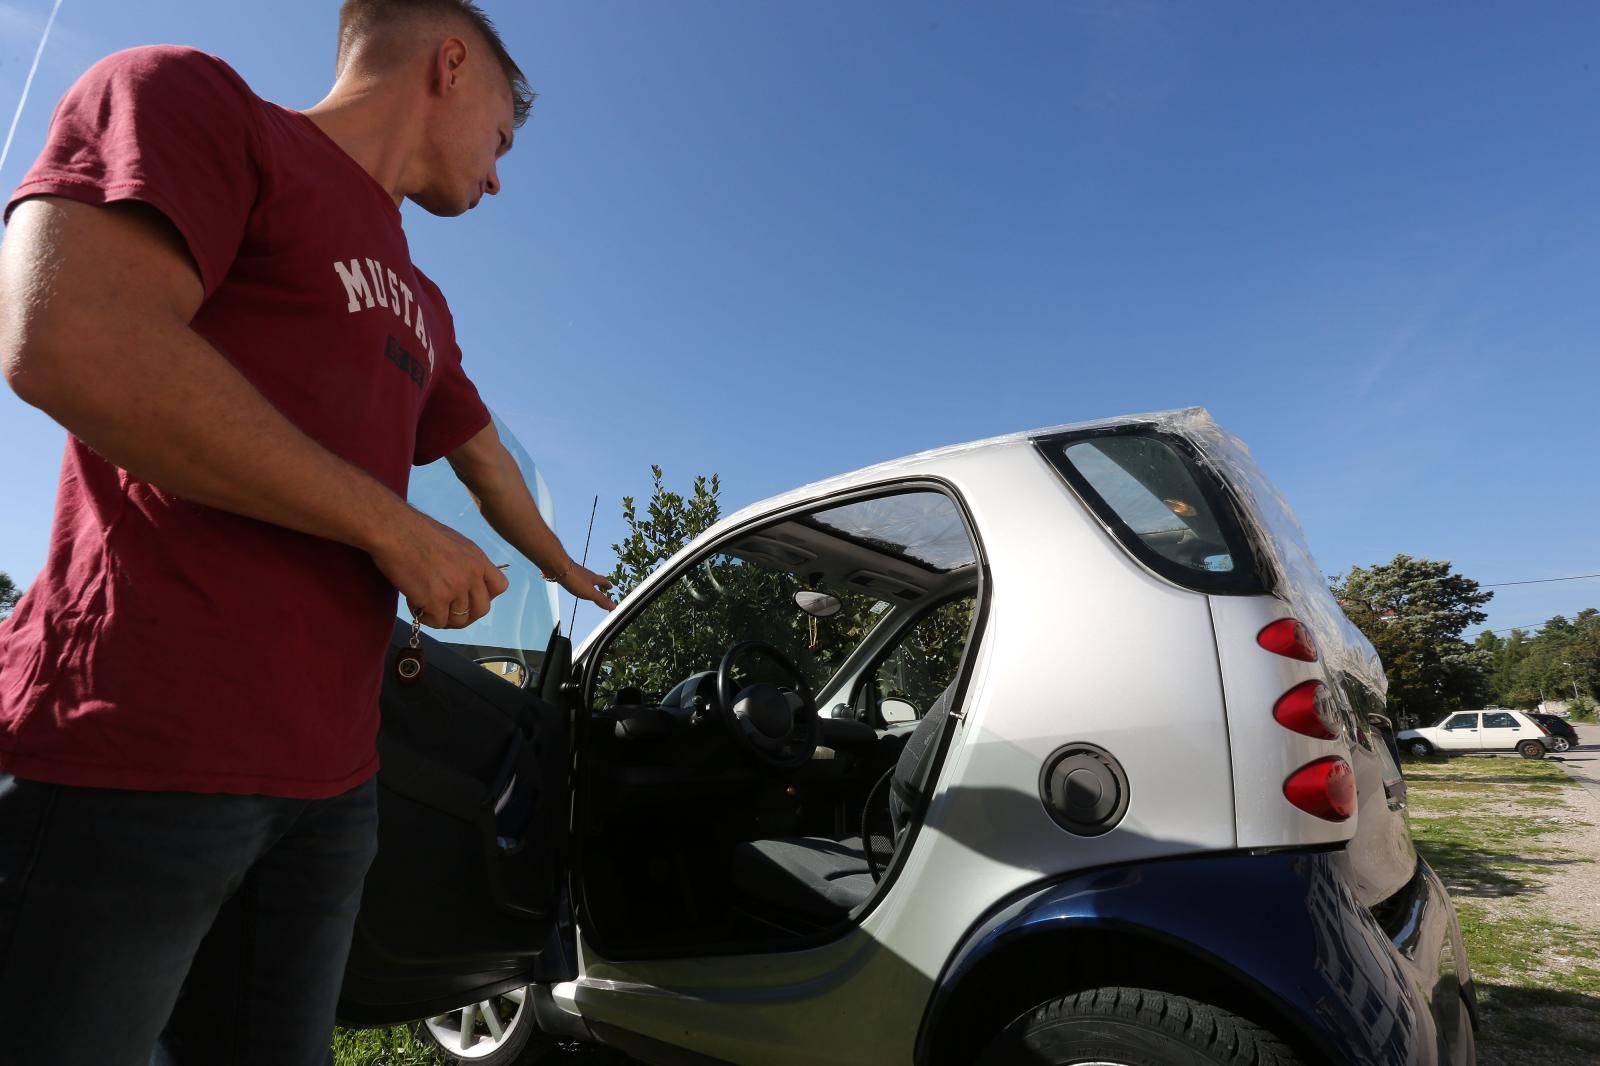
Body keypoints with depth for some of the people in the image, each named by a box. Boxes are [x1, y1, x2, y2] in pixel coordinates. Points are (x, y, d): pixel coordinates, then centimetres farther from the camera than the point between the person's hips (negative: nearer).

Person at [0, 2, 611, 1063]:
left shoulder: (420, 307, 20)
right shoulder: (188, 95, 0)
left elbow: (484, 456, 34)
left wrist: (566, 568, 47)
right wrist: (397, 531, -13)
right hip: (131, 750, -7)